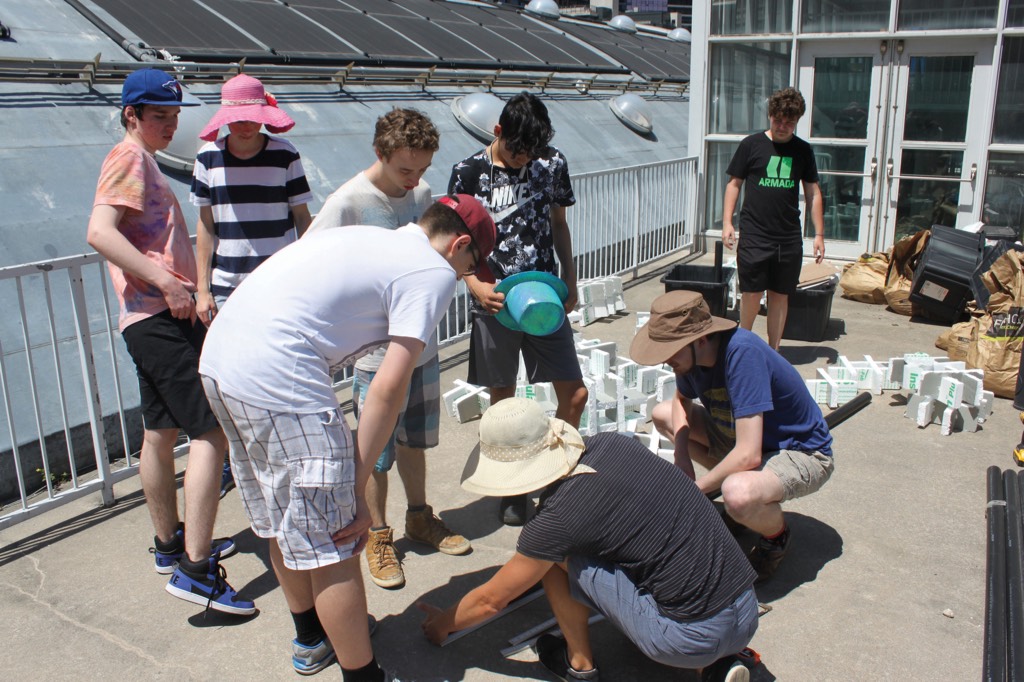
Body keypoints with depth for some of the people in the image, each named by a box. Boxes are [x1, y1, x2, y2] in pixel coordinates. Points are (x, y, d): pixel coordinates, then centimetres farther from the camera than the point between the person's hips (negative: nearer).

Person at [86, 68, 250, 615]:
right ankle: (196, 570, -14)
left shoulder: (144, 163, 24)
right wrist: (166, 282, -26)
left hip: (158, 317, 11)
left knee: (161, 433, 16)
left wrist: (186, 287, 18)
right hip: (160, 317, -11)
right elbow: (99, 232, -21)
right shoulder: (128, 157, -7)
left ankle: (172, 545, 29)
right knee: (211, 431, -14)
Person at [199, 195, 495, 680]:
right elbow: (389, 386, -11)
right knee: (331, 544, 3)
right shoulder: (434, 272, -2)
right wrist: (357, 490, -5)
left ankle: (311, 638, 44)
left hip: (218, 355, 10)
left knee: (283, 522, 24)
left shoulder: (367, 238, 23)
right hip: (277, 379, -10)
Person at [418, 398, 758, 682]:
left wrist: (444, 623, 23)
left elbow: (490, 600, 1)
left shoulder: (559, 515, -15)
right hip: (749, 614, 7)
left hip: (691, 639, -7)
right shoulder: (613, 443, 3)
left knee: (555, 556, 1)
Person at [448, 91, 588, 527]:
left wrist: (570, 282, 10)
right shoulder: (469, 173, -7)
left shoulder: (553, 164, 2)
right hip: (495, 304, -2)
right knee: (502, 401, 8)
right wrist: (476, 285, -22)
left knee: (574, 395, 2)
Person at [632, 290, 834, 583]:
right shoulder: (693, 352, -12)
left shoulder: (742, 353, -34)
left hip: (802, 454, -8)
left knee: (738, 494, -38)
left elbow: (748, 455, -37)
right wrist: (681, 454, -7)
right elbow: (681, 399, 11)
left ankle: (776, 536, -1)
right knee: (663, 414, 6)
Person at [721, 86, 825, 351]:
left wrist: (819, 234, 8)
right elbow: (734, 184, 4)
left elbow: (813, 193, 13)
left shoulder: (803, 150, 8)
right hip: (754, 235, -3)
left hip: (789, 238, 3)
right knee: (752, 293, -3)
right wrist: (727, 222, -6)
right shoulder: (751, 144, 1)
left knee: (780, 295, 7)